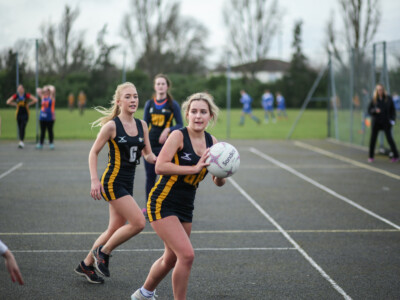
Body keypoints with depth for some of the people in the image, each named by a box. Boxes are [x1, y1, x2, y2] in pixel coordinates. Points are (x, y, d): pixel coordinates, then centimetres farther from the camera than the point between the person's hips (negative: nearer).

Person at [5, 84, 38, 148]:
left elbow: (35, 100, -10)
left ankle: (21, 141, -24)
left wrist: (29, 104, -5)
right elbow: (8, 102, 4)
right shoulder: (15, 96, 0)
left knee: (23, 128, -17)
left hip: (25, 114, -3)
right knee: (20, 128, 7)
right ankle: (22, 143, 16)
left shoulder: (27, 95, -7)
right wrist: (15, 104, 1)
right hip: (18, 113, 3)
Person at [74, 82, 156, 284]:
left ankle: (86, 265, 29)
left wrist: (158, 159, -10)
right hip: (112, 182, -7)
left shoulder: (142, 125, 6)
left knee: (114, 230, 12)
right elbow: (94, 152, -5)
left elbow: (148, 155, 13)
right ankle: (103, 252, 4)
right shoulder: (111, 126, -11)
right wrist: (94, 180, -14)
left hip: (127, 184, 7)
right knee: (138, 223, -15)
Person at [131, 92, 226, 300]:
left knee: (171, 258, 19)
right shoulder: (178, 136, -14)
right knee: (187, 254, -18)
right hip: (162, 204, -7)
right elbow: (159, 167, -25)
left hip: (185, 208, 7)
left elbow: (218, 183, 8)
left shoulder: (211, 142, 4)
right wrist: (194, 168, -28)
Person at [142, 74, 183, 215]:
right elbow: (144, 124, 13)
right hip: (150, 145, 3)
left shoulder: (173, 105, -1)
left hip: (166, 145, -3)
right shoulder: (149, 104, 8)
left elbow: (180, 125, 0)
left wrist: (168, 130, -18)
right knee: (150, 176, 7)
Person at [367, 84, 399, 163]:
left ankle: (396, 156, 5)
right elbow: (369, 110, 4)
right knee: (372, 139, -1)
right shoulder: (374, 99, 2)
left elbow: (392, 110, 5)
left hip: (386, 122, -1)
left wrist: (393, 119, -5)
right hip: (376, 121, 1)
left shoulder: (388, 98, 0)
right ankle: (371, 157, 12)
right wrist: (375, 110, -17)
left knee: (389, 138, -5)